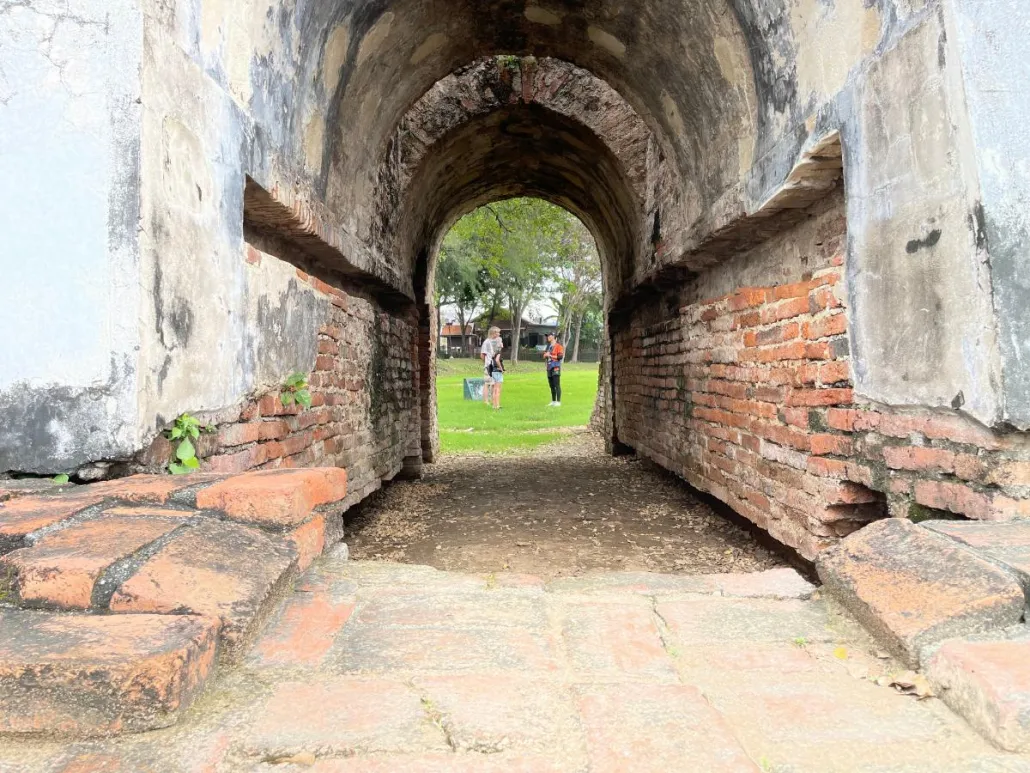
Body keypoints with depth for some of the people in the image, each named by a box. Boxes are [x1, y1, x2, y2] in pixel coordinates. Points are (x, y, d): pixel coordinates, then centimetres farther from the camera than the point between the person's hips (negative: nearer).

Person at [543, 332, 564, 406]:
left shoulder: (558, 346, -6)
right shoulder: (548, 346, 19)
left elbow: (560, 356, -16)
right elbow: (544, 356, 20)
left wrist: (550, 355, -14)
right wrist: (545, 355, -4)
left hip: (556, 367, -8)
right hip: (549, 367, 8)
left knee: (557, 385, -10)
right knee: (551, 385, 11)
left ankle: (558, 402, -10)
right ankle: (553, 401, 18)